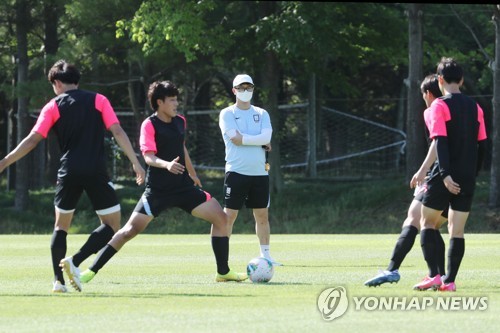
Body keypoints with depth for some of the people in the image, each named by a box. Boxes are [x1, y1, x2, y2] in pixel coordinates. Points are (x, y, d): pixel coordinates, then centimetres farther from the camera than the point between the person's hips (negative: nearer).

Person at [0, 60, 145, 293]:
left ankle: (59, 280, 7)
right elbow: (118, 132, -2)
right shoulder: (98, 101, 7)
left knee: (61, 226, 17)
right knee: (112, 225, 6)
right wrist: (135, 162, -1)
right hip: (96, 172, -1)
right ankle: (74, 261, -13)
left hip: (69, 173, 1)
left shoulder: (53, 106, 5)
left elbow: (32, 140, -1)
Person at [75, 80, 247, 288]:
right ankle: (91, 271, -2)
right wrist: (166, 164, -42)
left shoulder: (180, 122, 9)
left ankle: (223, 272, 8)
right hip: (158, 190, -6)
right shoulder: (149, 125, -11)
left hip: (184, 186, 6)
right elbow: (149, 156, -23)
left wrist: (193, 175, 34)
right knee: (130, 230, -10)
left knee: (220, 218, -2)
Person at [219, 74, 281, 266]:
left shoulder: (261, 114, 11)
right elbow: (235, 138, -15)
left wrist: (244, 138, -12)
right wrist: (261, 142, -8)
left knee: (262, 215, 8)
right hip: (236, 172, -4)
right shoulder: (227, 114, 0)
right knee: (229, 215, -6)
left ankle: (265, 255, 15)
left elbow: (266, 137, -6)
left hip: (260, 172, 4)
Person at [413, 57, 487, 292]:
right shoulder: (475, 108, 9)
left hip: (447, 178, -5)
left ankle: (433, 275, -5)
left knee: (427, 222, 6)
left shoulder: (438, 107, -8)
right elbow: (482, 145, 12)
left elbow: (441, 142, -17)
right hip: (467, 180, 5)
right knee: (457, 229, 7)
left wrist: (445, 175, -23)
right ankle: (449, 280, 2)